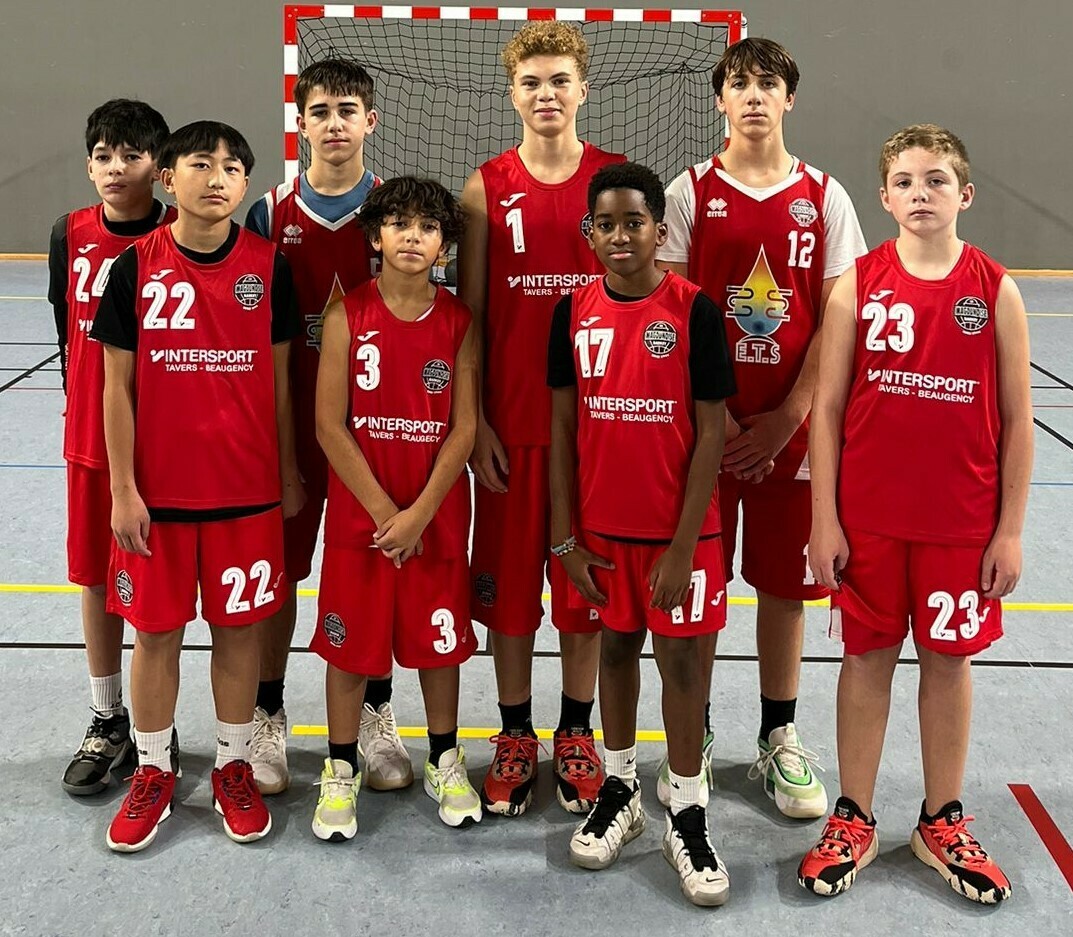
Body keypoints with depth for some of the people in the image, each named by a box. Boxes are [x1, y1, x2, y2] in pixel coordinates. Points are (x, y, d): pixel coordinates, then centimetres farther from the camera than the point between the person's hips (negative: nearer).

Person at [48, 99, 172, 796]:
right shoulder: (71, 234, 1)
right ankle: (107, 721, 28)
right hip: (92, 437, 3)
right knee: (98, 582, 12)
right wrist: (85, 399, 14)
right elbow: (68, 323, 12)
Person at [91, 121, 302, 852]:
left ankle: (234, 766, 28)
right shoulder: (136, 268, -5)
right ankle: (154, 770, 28)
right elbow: (117, 387, -2)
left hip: (246, 488, 1)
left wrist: (290, 473, 6)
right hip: (157, 490, 0)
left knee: (238, 627, 10)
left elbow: (280, 379, 4)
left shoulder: (268, 265, -2)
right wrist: (123, 489, -4)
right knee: (156, 632, 10)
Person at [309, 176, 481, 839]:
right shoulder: (348, 315, -5)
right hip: (360, 511, -1)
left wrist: (420, 511, -11)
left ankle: (445, 760, 31)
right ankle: (342, 770, 25)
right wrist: (383, 510, -11)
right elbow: (330, 424, -8)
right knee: (350, 642, 7)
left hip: (438, 514, 1)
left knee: (440, 637, 12)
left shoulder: (459, 320, -2)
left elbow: (464, 427, -4)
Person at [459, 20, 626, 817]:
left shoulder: (620, 178, 2)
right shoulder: (486, 188, 2)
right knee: (507, 583, 7)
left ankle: (577, 734, 25)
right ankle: (515, 736, 24)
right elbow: (468, 312, 3)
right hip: (512, 422, 0)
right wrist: (475, 423, -4)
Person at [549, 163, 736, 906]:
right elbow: (562, 426, 3)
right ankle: (620, 790, 33)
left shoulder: (694, 310, -11)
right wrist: (565, 536, 1)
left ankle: (688, 815, 20)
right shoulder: (575, 311, -1)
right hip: (602, 526, 3)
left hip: (677, 528, -3)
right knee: (616, 648, 16)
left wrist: (682, 545, -13)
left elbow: (711, 432, -10)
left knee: (680, 658, 5)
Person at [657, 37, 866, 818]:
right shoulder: (690, 193, 0)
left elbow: (836, 320, 0)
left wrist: (788, 417, -8)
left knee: (785, 582, 9)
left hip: (790, 427, 1)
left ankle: (780, 738, 25)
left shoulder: (824, 196, 3)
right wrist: (712, 414, -11)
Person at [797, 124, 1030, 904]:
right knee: (868, 656, 10)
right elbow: (827, 408, -2)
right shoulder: (858, 285, -4)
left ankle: (943, 823, 29)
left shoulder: (996, 291, -3)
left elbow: (1017, 419, 0)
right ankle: (854, 821, 25)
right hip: (868, 516, 0)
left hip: (962, 520, 0)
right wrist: (824, 518, -5)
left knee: (948, 658, 12)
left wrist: (1010, 529, -2)